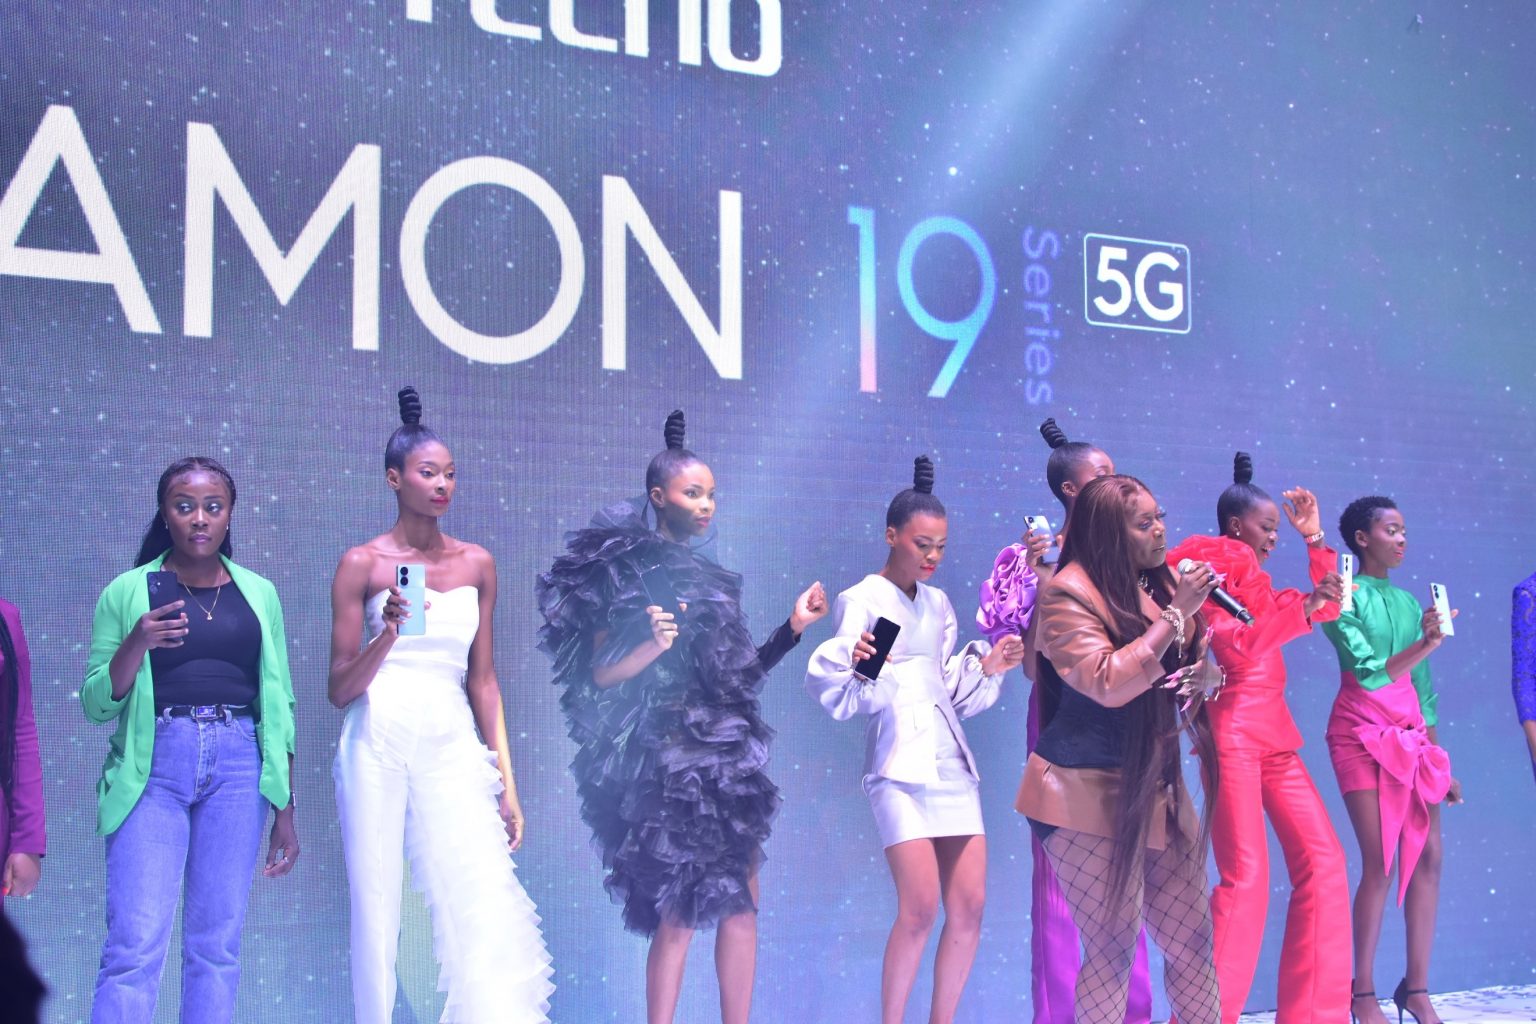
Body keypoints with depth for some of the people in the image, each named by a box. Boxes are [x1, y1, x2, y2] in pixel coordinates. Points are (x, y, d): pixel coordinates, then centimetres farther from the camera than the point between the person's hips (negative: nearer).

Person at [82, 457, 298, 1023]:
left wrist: (286, 810, 12)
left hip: (238, 764, 2)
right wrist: (137, 642, -15)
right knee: (135, 943, -11)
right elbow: (96, 705, 3)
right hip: (154, 764, -2)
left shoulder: (258, 594, 11)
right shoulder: (128, 591, 4)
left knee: (217, 944, 3)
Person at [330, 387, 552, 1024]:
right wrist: (388, 634, -16)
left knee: (485, 900, -11)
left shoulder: (476, 563, 11)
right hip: (378, 744, -2)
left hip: (453, 745, 2)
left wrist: (506, 781, 11)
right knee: (376, 906, 0)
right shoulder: (362, 563, 3)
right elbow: (340, 689, 2)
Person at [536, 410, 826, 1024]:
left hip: (727, 762, 7)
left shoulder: (711, 576, 16)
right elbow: (600, 674, -7)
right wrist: (654, 646, -23)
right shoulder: (623, 570, -2)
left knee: (741, 903, 5)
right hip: (666, 763, -7)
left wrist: (794, 627, 13)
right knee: (680, 914, -9)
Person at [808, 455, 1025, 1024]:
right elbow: (845, 698, -7)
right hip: (899, 764, -6)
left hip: (952, 762, 6)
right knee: (920, 907, -15)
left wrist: (987, 669, 5)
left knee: (970, 906, 0)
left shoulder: (938, 604, 18)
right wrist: (853, 665, -27)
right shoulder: (862, 601, 1)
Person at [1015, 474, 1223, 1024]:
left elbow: (1196, 667, 22)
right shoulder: (1068, 594, -12)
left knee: (1193, 941, 7)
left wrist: (1205, 677, -2)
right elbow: (1107, 683, -24)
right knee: (1113, 950, -2)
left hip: (1158, 789, 6)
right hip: (1090, 795, -6)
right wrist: (1176, 614, -20)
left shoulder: (1163, 582, 8)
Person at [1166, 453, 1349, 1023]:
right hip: (1231, 732, -9)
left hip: (1273, 733, 9)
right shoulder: (1208, 569, -3)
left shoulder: (1253, 580, 20)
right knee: (1246, 878, -14)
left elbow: (1330, 607, 28)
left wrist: (1314, 538, 23)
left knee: (1323, 861, 2)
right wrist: (1303, 608, -22)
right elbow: (1235, 647, -17)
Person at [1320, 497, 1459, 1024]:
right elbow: (1370, 673, -15)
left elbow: (1424, 690, 16)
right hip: (1363, 733, -6)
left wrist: (1438, 759, 16)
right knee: (1381, 863, -10)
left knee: (1428, 855, -1)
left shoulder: (1408, 601, 14)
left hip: (1412, 736, 6)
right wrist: (1426, 644, -26)